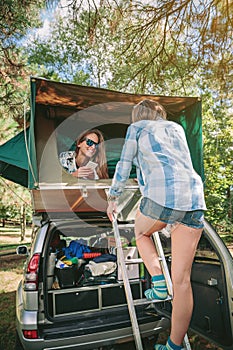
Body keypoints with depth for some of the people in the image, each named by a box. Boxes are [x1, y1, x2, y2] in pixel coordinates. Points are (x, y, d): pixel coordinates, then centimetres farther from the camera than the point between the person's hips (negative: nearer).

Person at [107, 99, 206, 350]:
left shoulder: (137, 128, 18)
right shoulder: (177, 128, 30)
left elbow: (123, 167, 18)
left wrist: (112, 200, 29)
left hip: (161, 195, -4)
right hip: (194, 198, 5)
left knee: (141, 232, 30)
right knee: (182, 280, 9)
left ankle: (158, 282, 14)